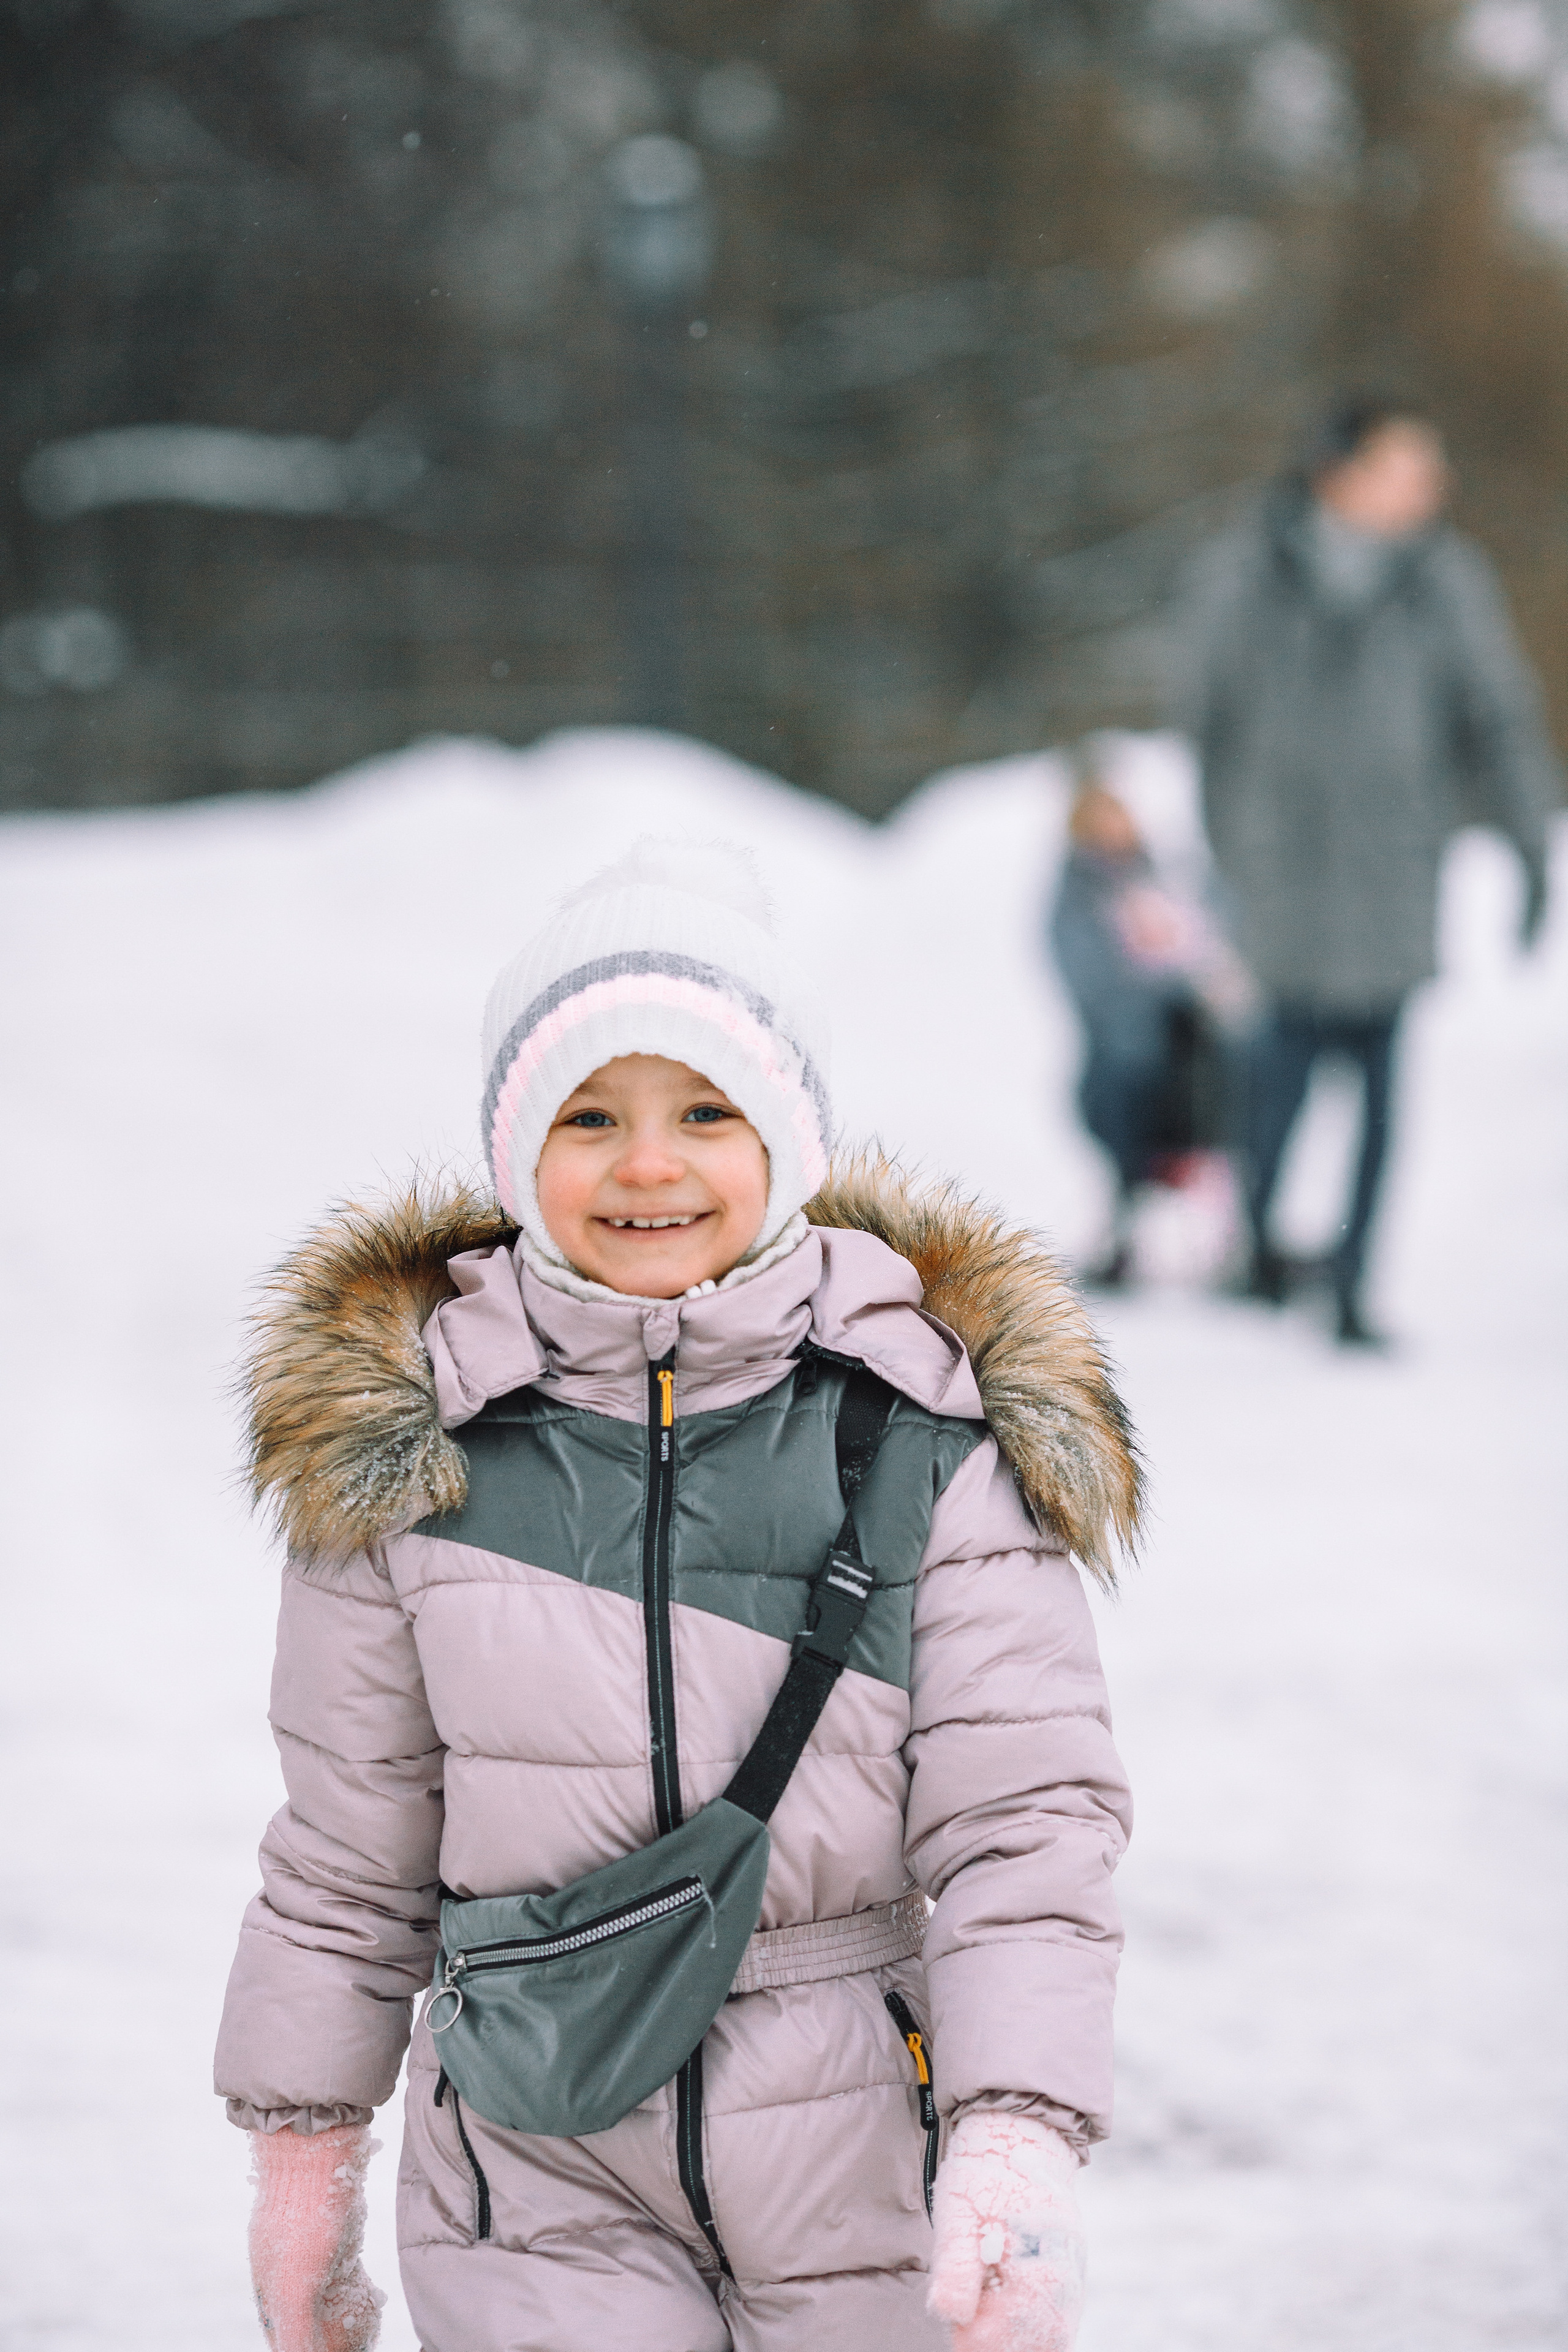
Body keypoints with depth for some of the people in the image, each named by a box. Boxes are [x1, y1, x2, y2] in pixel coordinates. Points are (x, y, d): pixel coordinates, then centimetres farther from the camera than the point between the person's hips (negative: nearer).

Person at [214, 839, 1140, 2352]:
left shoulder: (936, 1425, -5)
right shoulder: (400, 1441, -1)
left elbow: (1022, 1815, -7)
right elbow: (349, 1856, 7)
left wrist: (1016, 2142, -18)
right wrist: (304, 2161, 11)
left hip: (871, 2162, 0)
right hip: (541, 2186, 0)